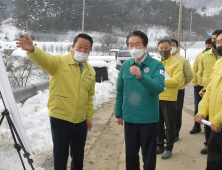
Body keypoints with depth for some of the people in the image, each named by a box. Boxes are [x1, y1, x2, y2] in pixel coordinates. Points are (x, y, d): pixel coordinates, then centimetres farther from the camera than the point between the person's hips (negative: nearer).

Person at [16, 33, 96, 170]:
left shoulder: (91, 71, 6)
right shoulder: (59, 62, -11)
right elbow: (43, 59, -32)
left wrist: (89, 117, 17)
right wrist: (32, 50, -53)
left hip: (81, 122, 5)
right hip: (60, 120, -5)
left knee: (78, 157, 20)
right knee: (61, 158, 7)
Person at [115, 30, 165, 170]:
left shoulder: (156, 65, -9)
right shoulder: (125, 65, 2)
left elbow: (159, 88, -24)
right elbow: (120, 91, 8)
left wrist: (141, 76, -38)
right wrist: (118, 114, 10)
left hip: (149, 119, -3)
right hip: (129, 118, 4)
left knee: (149, 156, 11)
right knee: (130, 154, 18)